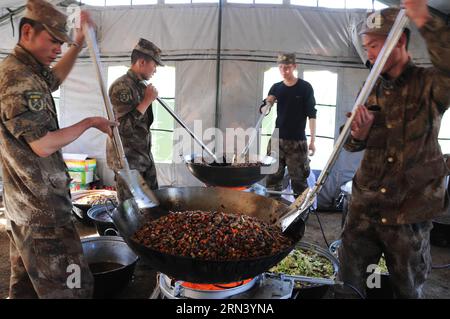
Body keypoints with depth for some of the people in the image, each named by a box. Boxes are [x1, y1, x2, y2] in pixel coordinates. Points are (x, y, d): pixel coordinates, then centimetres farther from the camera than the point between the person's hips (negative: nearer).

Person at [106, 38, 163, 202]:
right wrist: (147, 100, -20)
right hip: (127, 159, -9)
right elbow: (124, 126, -24)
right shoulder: (122, 86, -16)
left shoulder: (141, 85, 12)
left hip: (144, 156, 9)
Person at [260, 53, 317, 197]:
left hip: (298, 141, -3)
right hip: (277, 139, 4)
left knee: (299, 178, -2)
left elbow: (312, 114, -4)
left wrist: (312, 140, -9)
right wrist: (268, 104, -18)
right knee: (273, 176, 6)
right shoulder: (276, 88, 7)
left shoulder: (305, 87, -3)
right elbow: (263, 111, 6)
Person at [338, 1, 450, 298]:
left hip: (410, 212, -3)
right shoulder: (370, 90, 7)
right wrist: (358, 134, -11)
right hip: (364, 207, 4)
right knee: (348, 285, 12)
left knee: (409, 289, 17)